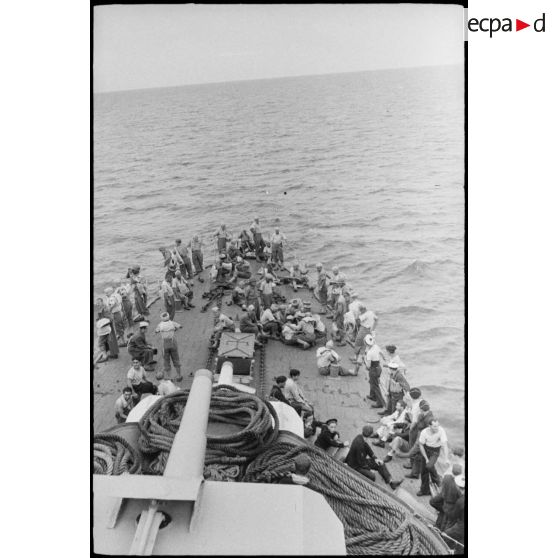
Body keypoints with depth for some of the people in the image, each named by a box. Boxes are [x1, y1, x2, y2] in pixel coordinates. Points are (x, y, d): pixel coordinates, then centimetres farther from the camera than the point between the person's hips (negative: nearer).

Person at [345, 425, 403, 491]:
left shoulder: (360, 437, -7)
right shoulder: (359, 444, -34)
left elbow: (367, 448, 10)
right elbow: (361, 462, -27)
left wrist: (375, 458, 2)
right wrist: (369, 469, -13)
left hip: (362, 460, 10)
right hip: (355, 466, -10)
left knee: (380, 464, 4)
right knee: (372, 476, -27)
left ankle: (391, 482, 0)